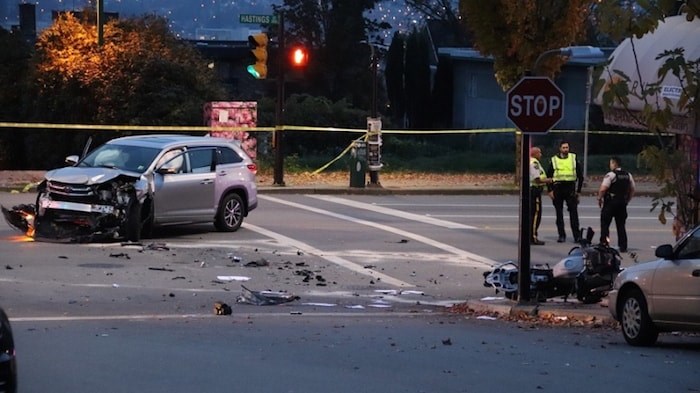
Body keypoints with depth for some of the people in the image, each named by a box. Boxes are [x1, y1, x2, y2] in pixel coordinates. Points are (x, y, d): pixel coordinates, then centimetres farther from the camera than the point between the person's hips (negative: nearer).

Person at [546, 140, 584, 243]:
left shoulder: (573, 158, 6)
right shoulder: (554, 160, 5)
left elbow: (580, 175, 9)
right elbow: (549, 176, 7)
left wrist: (578, 190, 4)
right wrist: (550, 190, -2)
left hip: (570, 188, -1)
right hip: (558, 189, 1)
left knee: (573, 212, -7)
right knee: (559, 214, 5)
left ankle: (577, 235, -6)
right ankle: (561, 235, 12)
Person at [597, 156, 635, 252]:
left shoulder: (610, 175, -12)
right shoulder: (628, 175, 10)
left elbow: (603, 189, -18)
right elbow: (632, 190, 14)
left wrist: (599, 198, -4)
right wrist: (627, 200, 20)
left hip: (610, 202, -6)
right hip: (622, 203, 6)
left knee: (605, 224, 2)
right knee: (621, 225, 10)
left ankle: (604, 243, -3)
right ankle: (623, 246, 8)